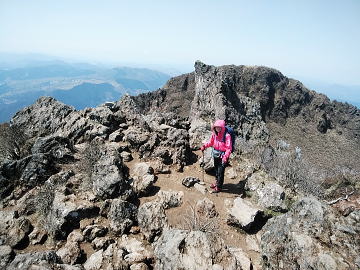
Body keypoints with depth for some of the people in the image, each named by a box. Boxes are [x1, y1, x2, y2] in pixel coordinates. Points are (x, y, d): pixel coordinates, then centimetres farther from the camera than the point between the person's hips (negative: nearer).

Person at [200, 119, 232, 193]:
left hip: (222, 156, -7)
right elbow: (211, 142, 13)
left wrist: (225, 157, -33)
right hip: (216, 155, 7)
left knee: (220, 171, 2)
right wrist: (205, 146, -3)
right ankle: (217, 182, 44)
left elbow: (229, 148, -22)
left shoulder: (227, 135, -23)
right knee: (216, 170, 23)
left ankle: (219, 187, 19)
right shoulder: (214, 134, -3)